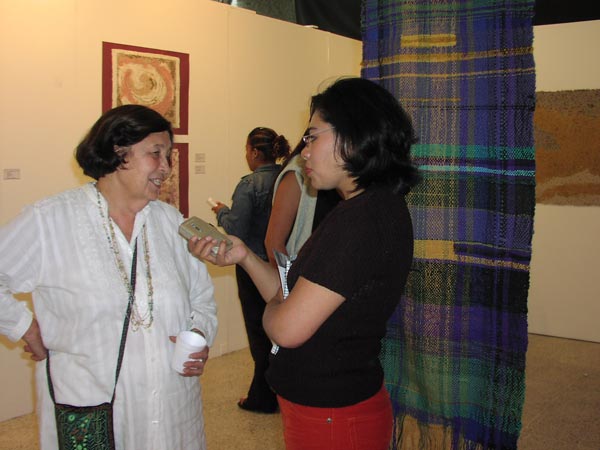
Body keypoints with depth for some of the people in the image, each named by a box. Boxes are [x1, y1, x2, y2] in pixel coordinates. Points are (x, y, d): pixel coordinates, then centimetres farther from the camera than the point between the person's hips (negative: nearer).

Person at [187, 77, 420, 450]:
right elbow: (298, 297, 7)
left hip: (332, 416, -8)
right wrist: (244, 256, -2)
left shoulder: (362, 218, -25)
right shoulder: (381, 207, 7)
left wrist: (272, 306, -5)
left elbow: (288, 328, -25)